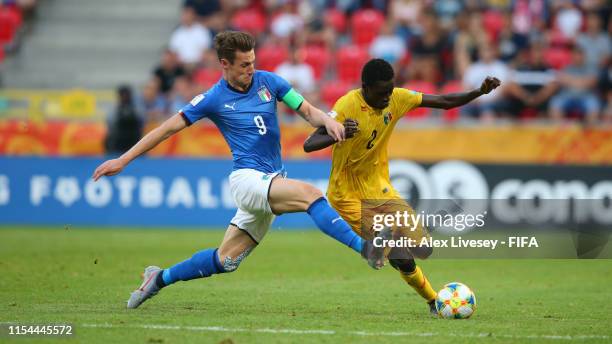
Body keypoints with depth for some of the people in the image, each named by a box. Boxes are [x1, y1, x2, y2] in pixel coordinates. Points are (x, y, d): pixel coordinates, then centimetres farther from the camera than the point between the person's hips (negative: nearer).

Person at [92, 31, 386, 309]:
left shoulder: (267, 81, 6)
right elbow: (168, 128, 1)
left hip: (271, 183, 5)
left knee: (226, 260, 7)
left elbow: (308, 111, 9)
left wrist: (327, 121, -16)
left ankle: (160, 279, 24)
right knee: (309, 194, -30)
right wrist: (123, 160, 0)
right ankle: (364, 248, -41)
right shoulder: (214, 99, -3)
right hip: (247, 178, -5)